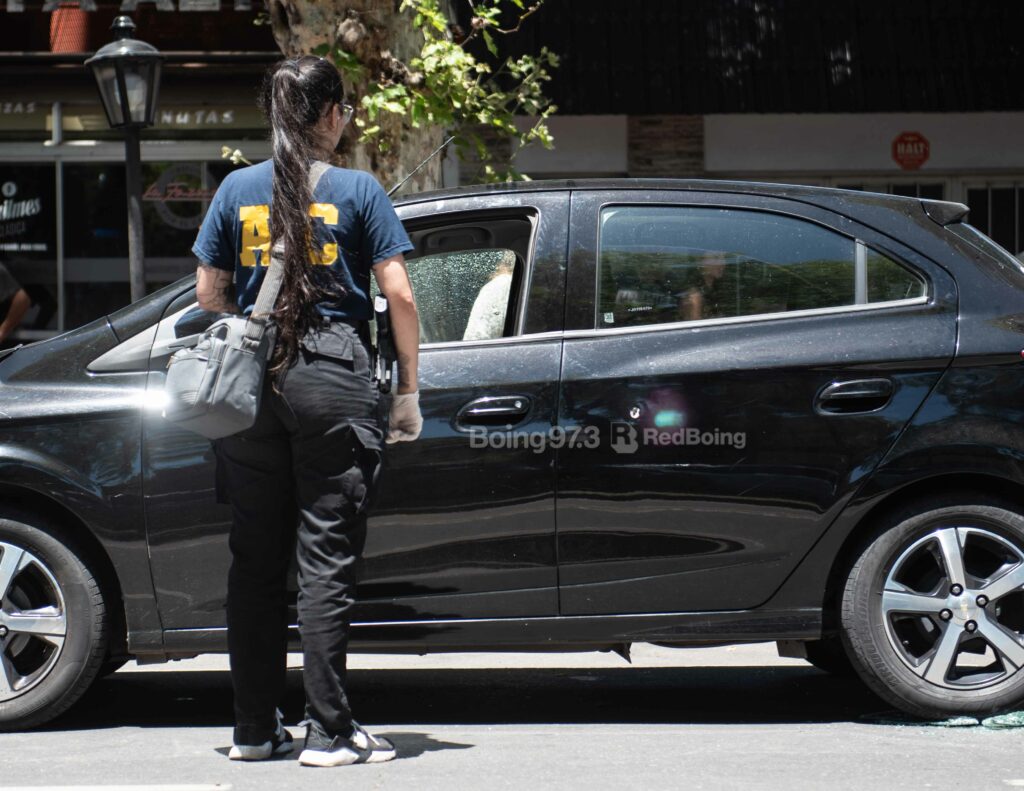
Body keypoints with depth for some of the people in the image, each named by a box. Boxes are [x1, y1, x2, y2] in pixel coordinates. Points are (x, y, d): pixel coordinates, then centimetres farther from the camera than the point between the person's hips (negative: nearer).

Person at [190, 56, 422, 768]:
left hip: (250, 382, 3)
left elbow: (209, 296, 10)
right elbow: (399, 294, -4)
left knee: (255, 560, 9)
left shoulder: (237, 190, 8)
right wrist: (409, 390, 3)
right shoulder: (357, 190, -1)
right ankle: (329, 731, -2)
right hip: (333, 377, -3)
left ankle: (255, 727, 14)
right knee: (327, 559, -1)